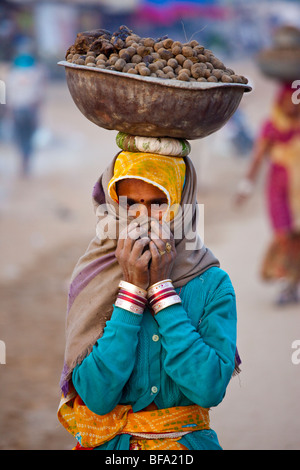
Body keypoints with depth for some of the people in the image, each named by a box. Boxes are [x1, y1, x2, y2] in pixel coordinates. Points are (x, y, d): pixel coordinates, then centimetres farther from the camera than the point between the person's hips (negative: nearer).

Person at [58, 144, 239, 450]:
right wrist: (132, 288, -11)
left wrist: (161, 286, -10)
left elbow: (211, 389, -13)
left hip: (188, 441, 0)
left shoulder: (212, 284, -1)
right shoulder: (92, 281, 0)